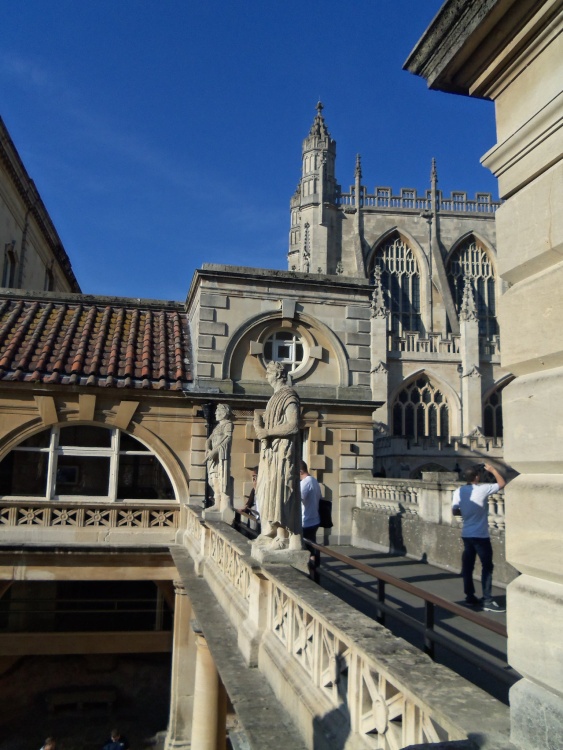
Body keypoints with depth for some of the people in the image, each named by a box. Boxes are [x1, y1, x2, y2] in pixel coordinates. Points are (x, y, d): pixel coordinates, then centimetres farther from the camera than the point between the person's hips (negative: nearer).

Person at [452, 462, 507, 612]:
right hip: (481, 535, -6)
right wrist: (492, 469, 5)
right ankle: (488, 601, 1)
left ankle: (470, 597, 20)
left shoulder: (459, 491, -1)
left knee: (467, 567, 12)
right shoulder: (483, 489, -15)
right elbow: (502, 483, -4)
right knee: (487, 567, 2)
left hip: (466, 535, 6)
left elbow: (454, 511, 3)